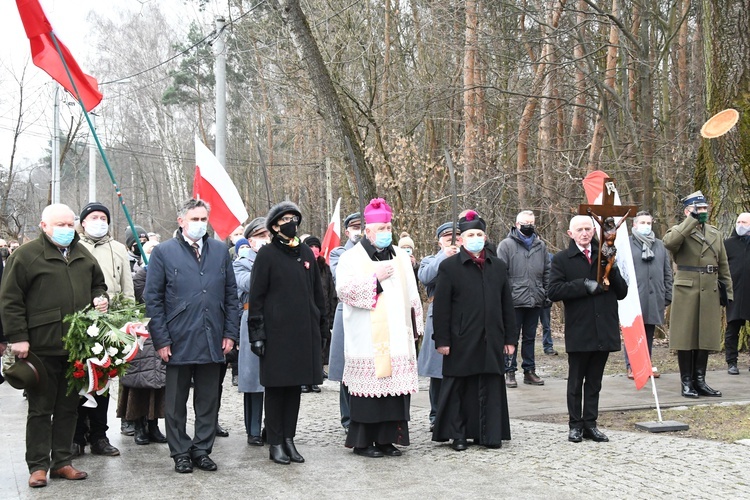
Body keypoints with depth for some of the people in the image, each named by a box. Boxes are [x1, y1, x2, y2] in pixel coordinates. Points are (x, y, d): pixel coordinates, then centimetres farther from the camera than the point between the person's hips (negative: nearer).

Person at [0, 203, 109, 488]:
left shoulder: (83, 255, 14)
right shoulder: (26, 256, -4)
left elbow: (98, 284, 28)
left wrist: (100, 298, 6)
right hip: (42, 347, -5)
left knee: (68, 408, 11)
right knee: (40, 409, 3)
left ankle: (62, 462, 21)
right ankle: (38, 466, 11)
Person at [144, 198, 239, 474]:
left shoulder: (220, 250, 9)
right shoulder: (163, 252, 0)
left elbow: (231, 294, 11)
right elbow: (153, 299, -2)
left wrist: (230, 333, 4)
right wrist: (161, 340, -7)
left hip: (212, 342, 3)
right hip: (178, 342, -3)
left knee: (208, 401, 10)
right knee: (176, 402, 7)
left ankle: (202, 450, 22)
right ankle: (180, 453, 19)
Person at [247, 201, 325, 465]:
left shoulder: (306, 253, 11)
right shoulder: (267, 255, -2)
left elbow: (317, 291, 17)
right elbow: (256, 295, -4)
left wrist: (320, 322, 13)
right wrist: (257, 332, -9)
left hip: (304, 331, 5)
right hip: (276, 331, -4)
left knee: (295, 386, 8)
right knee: (276, 387, 1)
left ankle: (289, 438, 16)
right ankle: (275, 443, 8)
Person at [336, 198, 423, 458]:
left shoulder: (400, 256, 17)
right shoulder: (352, 258, 1)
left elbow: (412, 294, 21)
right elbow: (343, 290, -12)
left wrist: (415, 326, 16)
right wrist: (375, 279, -14)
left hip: (397, 337, 5)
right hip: (367, 337, -5)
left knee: (395, 384, 2)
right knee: (369, 385, -6)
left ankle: (386, 438, 10)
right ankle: (362, 440, 3)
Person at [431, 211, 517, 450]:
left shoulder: (498, 266, 12)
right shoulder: (449, 267, -1)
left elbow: (507, 304, 13)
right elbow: (441, 307, -4)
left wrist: (510, 337, 8)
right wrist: (442, 339, -9)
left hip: (491, 340, 4)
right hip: (461, 341, -3)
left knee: (491, 388, 7)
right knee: (459, 389, 4)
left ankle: (490, 434, 16)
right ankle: (457, 435, 13)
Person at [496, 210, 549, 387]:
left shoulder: (541, 245, 13)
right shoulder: (506, 245, -3)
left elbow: (546, 272, 17)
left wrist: (547, 294, 11)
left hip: (535, 300, 5)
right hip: (514, 300, -5)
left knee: (530, 337, 13)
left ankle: (529, 371, 20)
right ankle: (510, 371, 9)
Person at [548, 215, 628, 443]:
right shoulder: (562, 259, 0)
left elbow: (622, 292, 7)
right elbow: (554, 291, -13)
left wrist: (611, 269, -9)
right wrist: (585, 285, -19)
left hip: (604, 330, 3)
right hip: (578, 331, -3)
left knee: (594, 381, 11)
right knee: (576, 381, 7)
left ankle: (590, 424, 19)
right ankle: (575, 425, 16)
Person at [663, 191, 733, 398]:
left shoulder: (715, 233, 15)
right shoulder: (679, 231, -1)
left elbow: (723, 266, 18)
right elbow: (668, 242, -27)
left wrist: (728, 291, 12)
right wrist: (692, 220, -23)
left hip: (710, 293, 5)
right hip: (686, 292, -5)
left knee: (706, 337, 7)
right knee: (686, 337, 0)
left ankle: (700, 381, 15)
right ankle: (687, 382, 6)